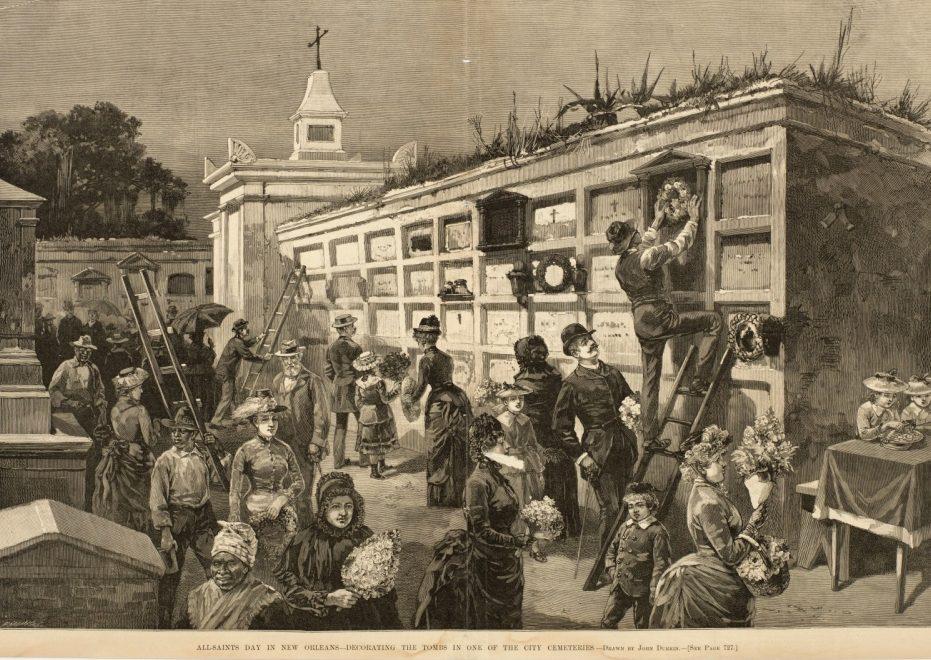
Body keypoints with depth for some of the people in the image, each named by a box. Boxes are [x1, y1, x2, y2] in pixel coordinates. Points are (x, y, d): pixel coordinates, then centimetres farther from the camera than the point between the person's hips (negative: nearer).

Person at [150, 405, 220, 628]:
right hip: (176, 520, -4)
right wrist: (165, 533, -18)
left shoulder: (201, 456, 5)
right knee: (170, 577, 5)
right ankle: (164, 623, 21)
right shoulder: (165, 461, -9)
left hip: (202, 519, 4)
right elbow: (157, 500, -12)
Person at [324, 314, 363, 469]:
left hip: (339, 392, 6)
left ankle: (338, 460, 14)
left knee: (340, 425, 12)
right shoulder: (354, 347, -16)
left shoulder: (331, 347, 3)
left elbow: (328, 371, 9)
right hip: (354, 390, -6)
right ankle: (363, 458, 11)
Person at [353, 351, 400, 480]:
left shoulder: (359, 383, -9)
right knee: (381, 441, 18)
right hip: (380, 415, -3)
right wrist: (394, 391, 1)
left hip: (366, 415, 3)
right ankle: (381, 465, 31)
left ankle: (375, 469, 23)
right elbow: (385, 399, -15)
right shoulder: (378, 381, -22)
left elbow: (358, 403, -2)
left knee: (371, 444, 14)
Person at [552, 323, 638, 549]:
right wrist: (581, 456, -9)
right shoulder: (572, 384, -9)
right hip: (599, 450, -6)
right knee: (611, 508, -5)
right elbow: (561, 426, -6)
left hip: (625, 444, 6)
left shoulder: (613, 373, 10)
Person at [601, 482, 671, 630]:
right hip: (620, 586, 6)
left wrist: (654, 591, -18)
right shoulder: (625, 527, 9)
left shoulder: (657, 531, -12)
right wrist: (611, 570, 7)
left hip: (641, 589, -6)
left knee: (642, 626, 8)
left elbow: (661, 564, -15)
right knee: (607, 622, 7)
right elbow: (612, 550, 21)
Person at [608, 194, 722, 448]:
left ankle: (649, 436, 15)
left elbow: (643, 246, 31)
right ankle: (700, 379, 3)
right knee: (714, 320, 4)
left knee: (650, 379, 13)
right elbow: (681, 244, -4)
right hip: (659, 318, -8)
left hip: (641, 325, 8)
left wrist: (657, 222, 40)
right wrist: (693, 219, 12)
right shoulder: (646, 257, -14)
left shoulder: (620, 265, 10)